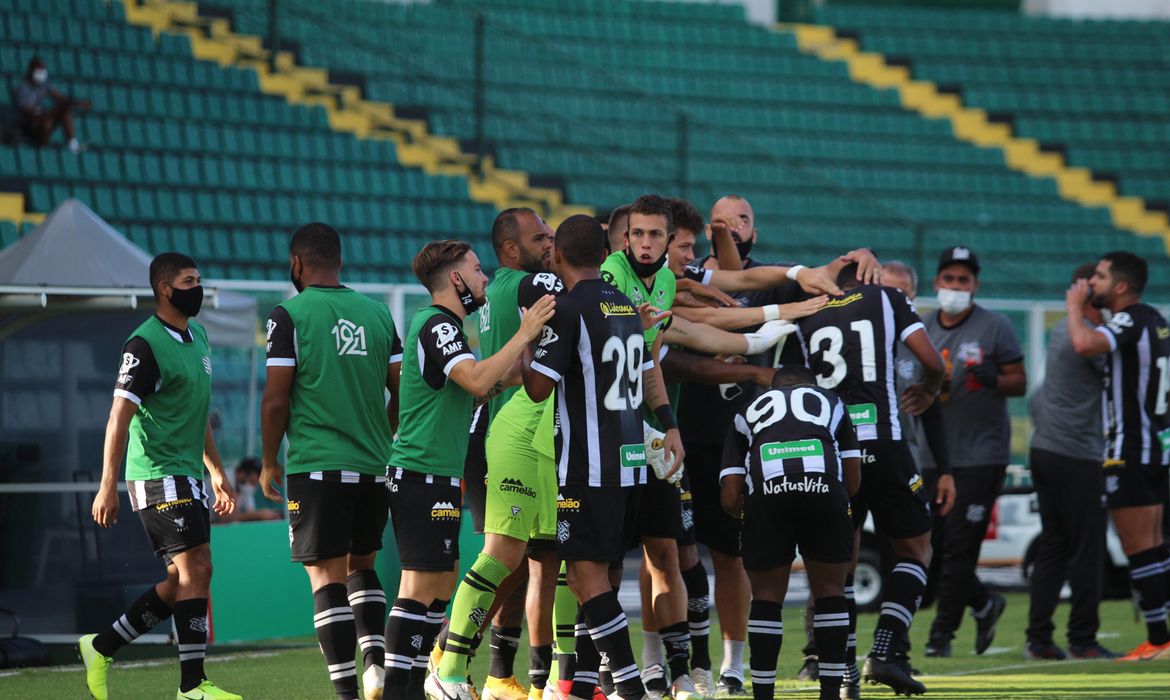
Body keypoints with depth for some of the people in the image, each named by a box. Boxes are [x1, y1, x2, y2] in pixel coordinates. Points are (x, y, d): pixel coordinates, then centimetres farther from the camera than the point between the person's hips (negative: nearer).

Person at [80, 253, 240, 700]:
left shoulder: (197, 336, 15)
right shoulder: (145, 345, -14)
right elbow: (119, 418, -16)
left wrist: (217, 472, 25)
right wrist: (107, 487, -20)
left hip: (187, 477, 9)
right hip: (159, 475, -9)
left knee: (181, 582, 10)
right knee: (196, 568, -13)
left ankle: (101, 648, 19)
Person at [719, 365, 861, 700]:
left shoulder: (749, 412, 32)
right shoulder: (831, 403, 34)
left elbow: (730, 498, 21)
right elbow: (853, 480, 28)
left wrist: (748, 514, 42)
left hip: (767, 491, 0)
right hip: (824, 487, 0)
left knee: (767, 596, 15)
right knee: (830, 591, 17)